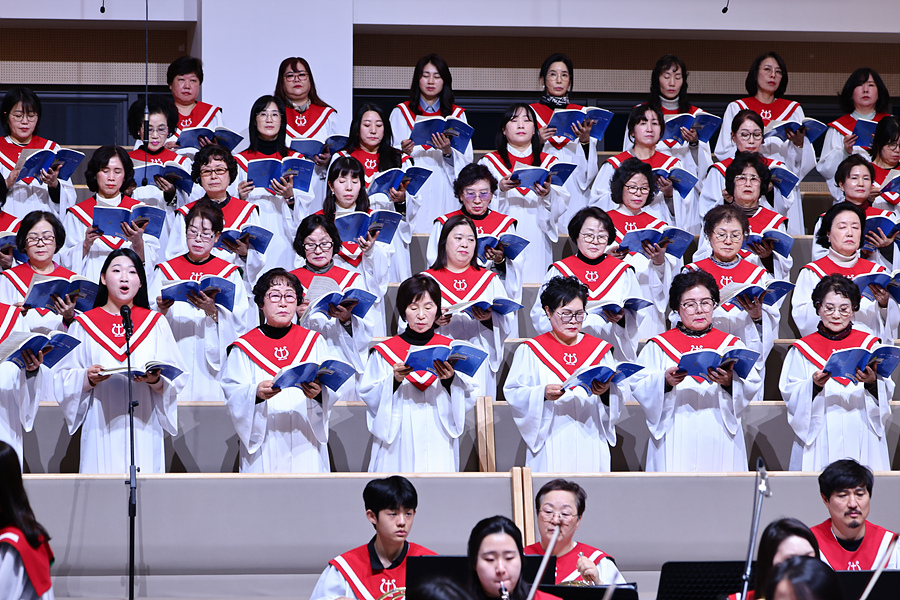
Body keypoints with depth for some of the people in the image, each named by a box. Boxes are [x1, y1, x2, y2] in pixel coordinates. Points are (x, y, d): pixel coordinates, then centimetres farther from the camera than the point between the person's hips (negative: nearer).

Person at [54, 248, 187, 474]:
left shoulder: (155, 322, 11)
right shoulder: (85, 324, 9)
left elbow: (177, 378, 5)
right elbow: (65, 378, 5)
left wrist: (156, 380, -16)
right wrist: (88, 378, -16)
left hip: (144, 428, 1)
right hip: (102, 429, -1)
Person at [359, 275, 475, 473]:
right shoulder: (385, 352, 4)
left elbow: (469, 399, 1)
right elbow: (369, 397, -3)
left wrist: (451, 380, -16)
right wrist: (394, 380, -18)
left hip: (438, 442, 1)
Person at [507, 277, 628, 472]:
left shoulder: (600, 349, 12)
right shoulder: (531, 351, 5)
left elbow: (622, 393, 6)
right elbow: (513, 393, -3)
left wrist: (607, 391, -16)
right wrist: (543, 394, -21)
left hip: (590, 444, 2)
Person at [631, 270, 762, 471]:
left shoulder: (731, 344, 14)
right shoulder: (659, 347, 11)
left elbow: (752, 386, 2)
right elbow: (639, 387, -1)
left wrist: (730, 381, -18)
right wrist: (665, 381, -19)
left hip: (719, 439, 1)